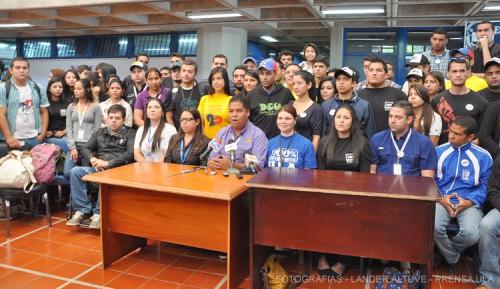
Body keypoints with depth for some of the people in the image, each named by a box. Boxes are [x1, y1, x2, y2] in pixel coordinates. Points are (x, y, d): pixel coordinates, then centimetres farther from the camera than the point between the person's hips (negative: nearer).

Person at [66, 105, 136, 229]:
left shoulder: (130, 133, 6)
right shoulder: (100, 132, 22)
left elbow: (130, 154, -9)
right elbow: (85, 149, 19)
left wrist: (108, 163, -16)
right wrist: (92, 159, -5)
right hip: (97, 168, 5)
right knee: (75, 171, -21)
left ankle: (99, 213, -23)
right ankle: (82, 210, -17)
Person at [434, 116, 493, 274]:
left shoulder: (483, 157, 4)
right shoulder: (439, 151, 6)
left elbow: (485, 187, 4)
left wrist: (469, 202, -13)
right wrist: (440, 198, -10)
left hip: (469, 202, 0)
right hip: (442, 200, 0)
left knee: (471, 234, -28)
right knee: (434, 227, -29)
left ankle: (445, 250, 10)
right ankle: (452, 257, 6)